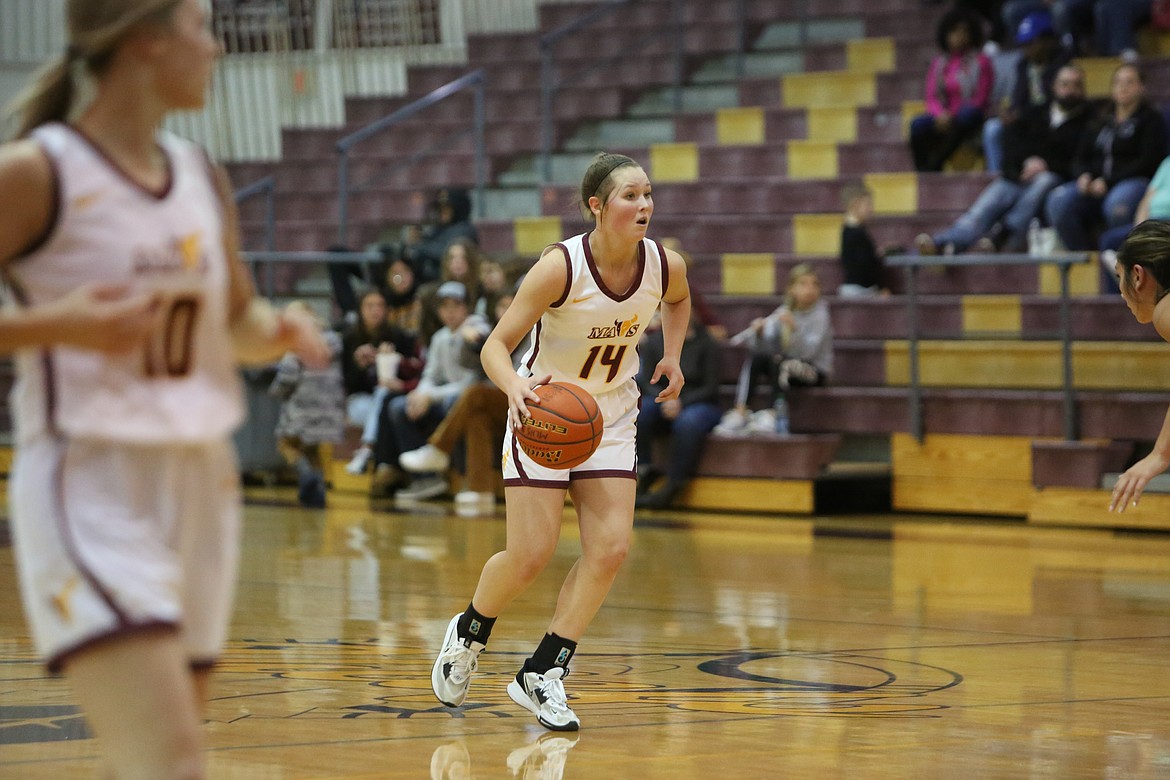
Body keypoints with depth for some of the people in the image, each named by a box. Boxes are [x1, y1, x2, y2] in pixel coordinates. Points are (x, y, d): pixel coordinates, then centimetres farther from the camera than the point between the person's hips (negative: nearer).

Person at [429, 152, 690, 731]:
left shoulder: (665, 265, -12)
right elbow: (496, 345, -25)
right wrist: (515, 386, -44)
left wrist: (671, 356, 1)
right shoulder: (560, 267, -26)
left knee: (610, 548, -10)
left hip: (611, 416, 4)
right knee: (530, 556, -7)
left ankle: (542, 674, 1)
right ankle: (469, 633, 25)